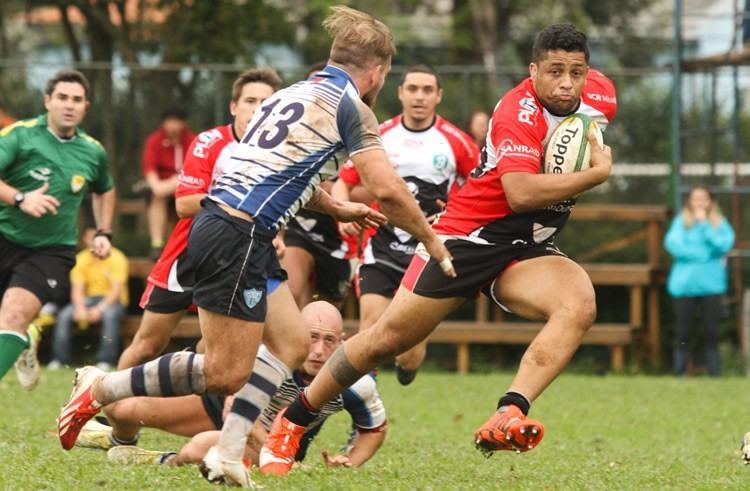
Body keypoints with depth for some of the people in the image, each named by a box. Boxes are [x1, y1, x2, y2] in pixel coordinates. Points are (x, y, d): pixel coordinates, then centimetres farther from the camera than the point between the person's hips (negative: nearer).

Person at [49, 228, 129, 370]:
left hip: (113, 300, -4)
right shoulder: (81, 259, 2)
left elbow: (117, 290, -16)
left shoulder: (117, 258, -10)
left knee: (109, 315, -38)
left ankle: (106, 361, -35)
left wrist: (100, 309, -29)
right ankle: (59, 360, -18)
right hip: (90, 299, 4)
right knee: (64, 315, -21)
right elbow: (77, 289, -3)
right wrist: (80, 308, -23)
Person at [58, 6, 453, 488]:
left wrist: (335, 208, 43)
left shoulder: (294, 93, 20)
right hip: (238, 236, -10)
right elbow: (388, 190, -10)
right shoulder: (349, 106, -5)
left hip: (221, 222, 10)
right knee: (225, 373, -6)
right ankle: (100, 389, 0)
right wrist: (432, 241, 4)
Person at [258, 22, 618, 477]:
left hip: (527, 251, 5)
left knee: (580, 303, -28)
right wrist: (596, 174, -31)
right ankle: (290, 423, 20)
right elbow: (520, 193, -37)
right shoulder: (519, 112, -23)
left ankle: (509, 416, -38)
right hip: (472, 234, -5)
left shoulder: (601, 94, -2)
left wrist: (597, 151, 5)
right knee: (388, 339, 1)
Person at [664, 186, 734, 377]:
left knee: (711, 332, 0)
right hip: (685, 284, 0)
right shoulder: (681, 222, 5)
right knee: (683, 332, 3)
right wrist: (706, 255, -9)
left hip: (711, 284, 0)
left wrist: (704, 224, -10)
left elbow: (724, 244, -10)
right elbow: (673, 244, -10)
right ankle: (679, 374, 9)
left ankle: (714, 373, 4)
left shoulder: (720, 223, 6)